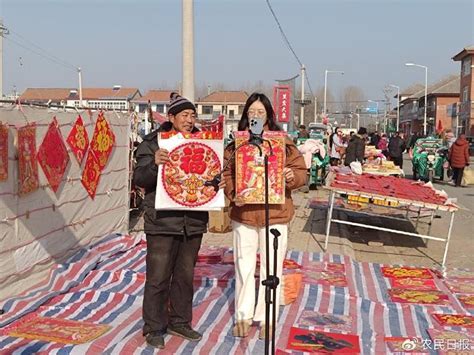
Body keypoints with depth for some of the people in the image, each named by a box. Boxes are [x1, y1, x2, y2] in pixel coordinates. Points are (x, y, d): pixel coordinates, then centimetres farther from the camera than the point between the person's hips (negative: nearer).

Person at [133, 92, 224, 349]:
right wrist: (154, 163, -30)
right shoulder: (152, 143, -5)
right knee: (158, 278, 2)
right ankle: (154, 328, 17)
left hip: (193, 222, 5)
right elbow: (139, 179, -11)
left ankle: (180, 322, 31)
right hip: (162, 222, -4)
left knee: (185, 275, 16)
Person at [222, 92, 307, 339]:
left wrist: (292, 176, -21)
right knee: (244, 266, 11)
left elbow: (301, 172, 1)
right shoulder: (236, 143, 5)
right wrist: (232, 194, -13)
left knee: (271, 268, 6)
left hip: (275, 213, -1)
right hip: (243, 213, 2)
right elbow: (226, 173, 3)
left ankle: (266, 318, 21)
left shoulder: (283, 142, 1)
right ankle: (243, 315, 26)